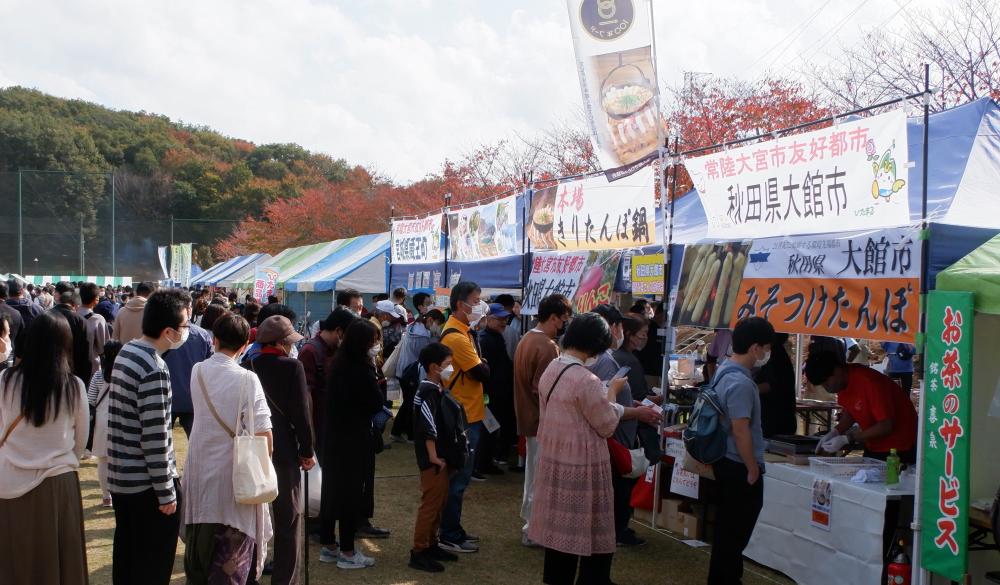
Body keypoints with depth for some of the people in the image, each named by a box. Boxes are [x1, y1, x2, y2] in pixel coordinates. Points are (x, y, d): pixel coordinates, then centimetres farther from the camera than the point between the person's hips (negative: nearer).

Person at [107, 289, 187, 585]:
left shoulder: (126, 352, 5)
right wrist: (166, 491, -16)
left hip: (120, 475, 9)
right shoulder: (155, 370, -23)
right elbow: (155, 438, -23)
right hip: (146, 483, -9)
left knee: (127, 555, 20)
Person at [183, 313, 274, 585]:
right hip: (234, 477, -5)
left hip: (199, 473, 5)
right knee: (231, 561, 6)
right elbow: (264, 435, -19)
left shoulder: (197, 372, -2)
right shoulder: (247, 380, -17)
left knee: (198, 549, 20)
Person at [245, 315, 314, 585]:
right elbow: (302, 412, -13)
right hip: (284, 452, -5)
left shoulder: (248, 367, 0)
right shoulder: (292, 366, -13)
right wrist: (307, 451, -3)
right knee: (288, 520, 6)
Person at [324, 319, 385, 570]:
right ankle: (347, 553, 11)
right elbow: (377, 403, -13)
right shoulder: (362, 371, -22)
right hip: (355, 438, -8)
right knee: (353, 492, 2)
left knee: (336, 488, 18)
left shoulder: (339, 364, 3)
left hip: (335, 435, 8)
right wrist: (374, 374, -7)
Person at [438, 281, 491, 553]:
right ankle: (450, 536, 8)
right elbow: (481, 372, -18)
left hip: (467, 415, 10)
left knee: (458, 476, 17)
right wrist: (491, 369, 1)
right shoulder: (456, 336, -19)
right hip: (463, 416, -10)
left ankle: (453, 529, 28)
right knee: (458, 478, -2)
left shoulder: (463, 331, 14)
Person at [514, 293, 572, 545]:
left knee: (534, 474, 19)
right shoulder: (547, 347, -21)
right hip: (543, 422, -10)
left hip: (528, 418, 10)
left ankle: (530, 523, 30)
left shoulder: (526, 339, 10)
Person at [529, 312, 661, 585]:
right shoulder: (586, 380, -24)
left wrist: (634, 412, 12)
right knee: (592, 535, 6)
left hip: (554, 460, 9)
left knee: (559, 528, 18)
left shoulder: (551, 370, 4)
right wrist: (613, 391, 2)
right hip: (581, 465, -8)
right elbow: (607, 425, -13)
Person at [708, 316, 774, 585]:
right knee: (736, 532, 2)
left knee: (728, 528, 20)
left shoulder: (724, 371, 7)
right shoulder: (740, 382, -24)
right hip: (739, 468, -10)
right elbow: (741, 431, -24)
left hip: (727, 462, 10)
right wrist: (753, 469, -16)